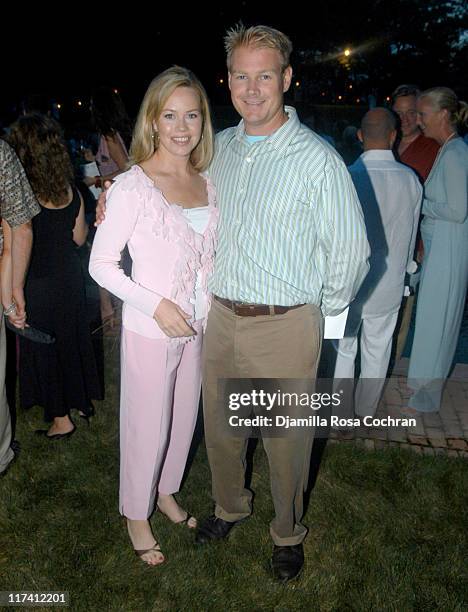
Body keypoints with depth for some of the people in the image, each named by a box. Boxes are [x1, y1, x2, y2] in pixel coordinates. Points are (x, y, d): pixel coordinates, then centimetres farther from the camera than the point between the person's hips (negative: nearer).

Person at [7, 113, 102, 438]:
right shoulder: (71, 190, -4)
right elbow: (79, 238, 6)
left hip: (38, 281, -5)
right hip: (70, 274, 5)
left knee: (43, 348, 10)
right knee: (73, 337, 20)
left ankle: (61, 418, 21)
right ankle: (82, 400, 36)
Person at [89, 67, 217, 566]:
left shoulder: (207, 183, 2)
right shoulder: (131, 187, -17)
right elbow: (100, 264, -13)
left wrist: (215, 302, 2)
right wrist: (156, 306, -21)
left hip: (197, 327, 6)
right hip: (150, 330, -6)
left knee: (183, 417, 21)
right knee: (147, 426, 10)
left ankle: (165, 492, 46)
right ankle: (136, 514, 35)